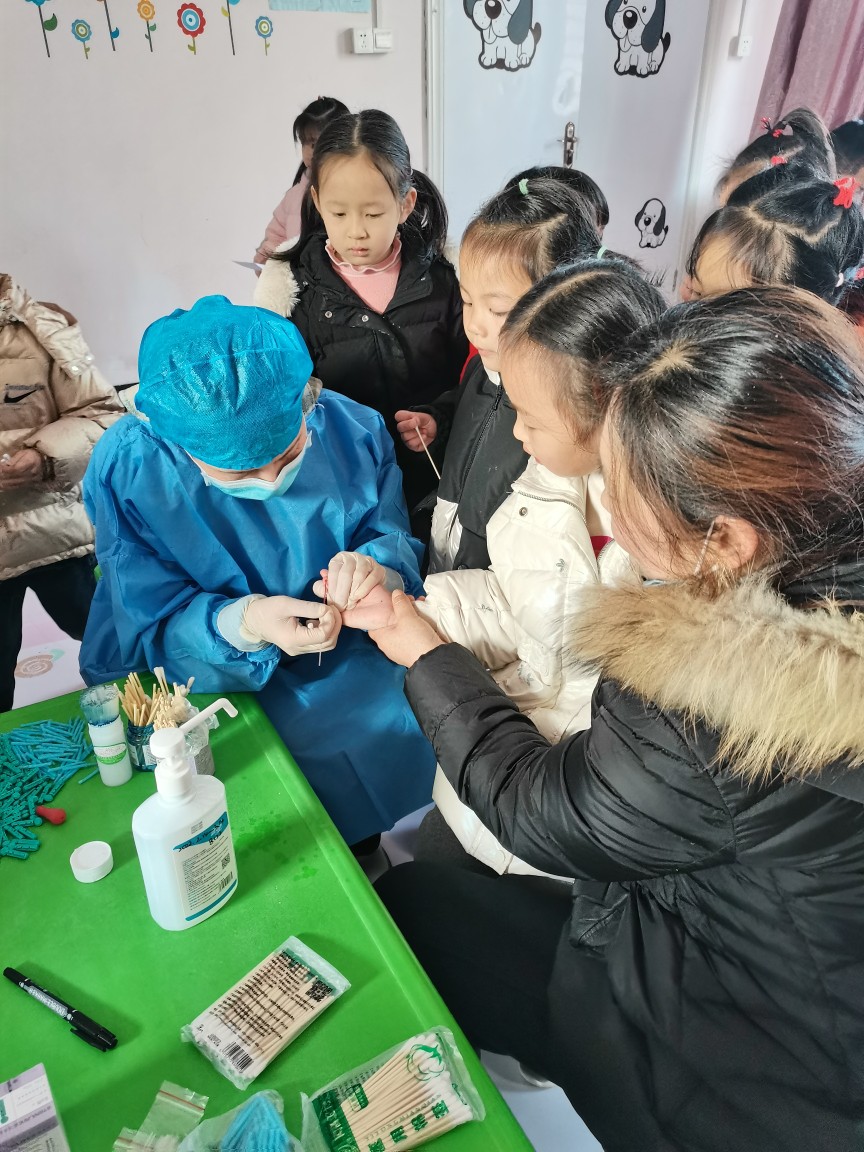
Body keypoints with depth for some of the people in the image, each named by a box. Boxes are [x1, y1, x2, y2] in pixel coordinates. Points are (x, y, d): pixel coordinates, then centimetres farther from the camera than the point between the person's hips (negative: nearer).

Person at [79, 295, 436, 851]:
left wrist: (377, 565, -27)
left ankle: (359, 849, 18)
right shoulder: (125, 469, -18)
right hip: (197, 676, -2)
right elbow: (154, 629, -14)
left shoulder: (353, 429, -13)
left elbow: (396, 540, -2)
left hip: (344, 660, 3)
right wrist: (244, 623, -35)